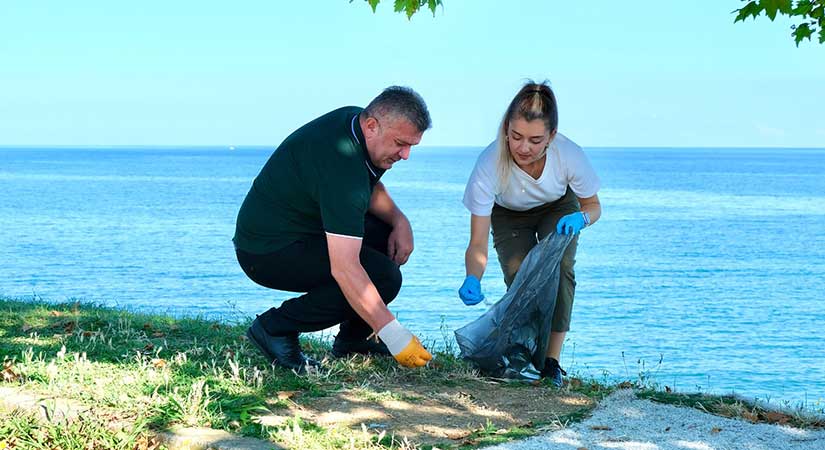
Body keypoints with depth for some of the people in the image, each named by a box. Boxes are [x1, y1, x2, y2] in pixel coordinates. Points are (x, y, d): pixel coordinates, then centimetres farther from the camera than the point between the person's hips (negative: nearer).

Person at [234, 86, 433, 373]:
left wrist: (400, 220, -1)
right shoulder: (342, 165, -31)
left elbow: (371, 188, 20)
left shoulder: (355, 120, -2)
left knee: (390, 234, 9)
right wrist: (394, 335, -35)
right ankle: (276, 327, -10)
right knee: (383, 275, -20)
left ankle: (353, 338, 14)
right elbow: (344, 268, -36)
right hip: (268, 252, -10)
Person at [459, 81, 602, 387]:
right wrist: (472, 280, -57)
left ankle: (552, 359, -14)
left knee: (560, 267, -22)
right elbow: (478, 244, -37)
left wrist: (580, 218, -39)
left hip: (559, 209, 0)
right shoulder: (489, 164, -40)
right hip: (509, 215, 0)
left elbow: (593, 205, -15)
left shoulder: (570, 155, -37)